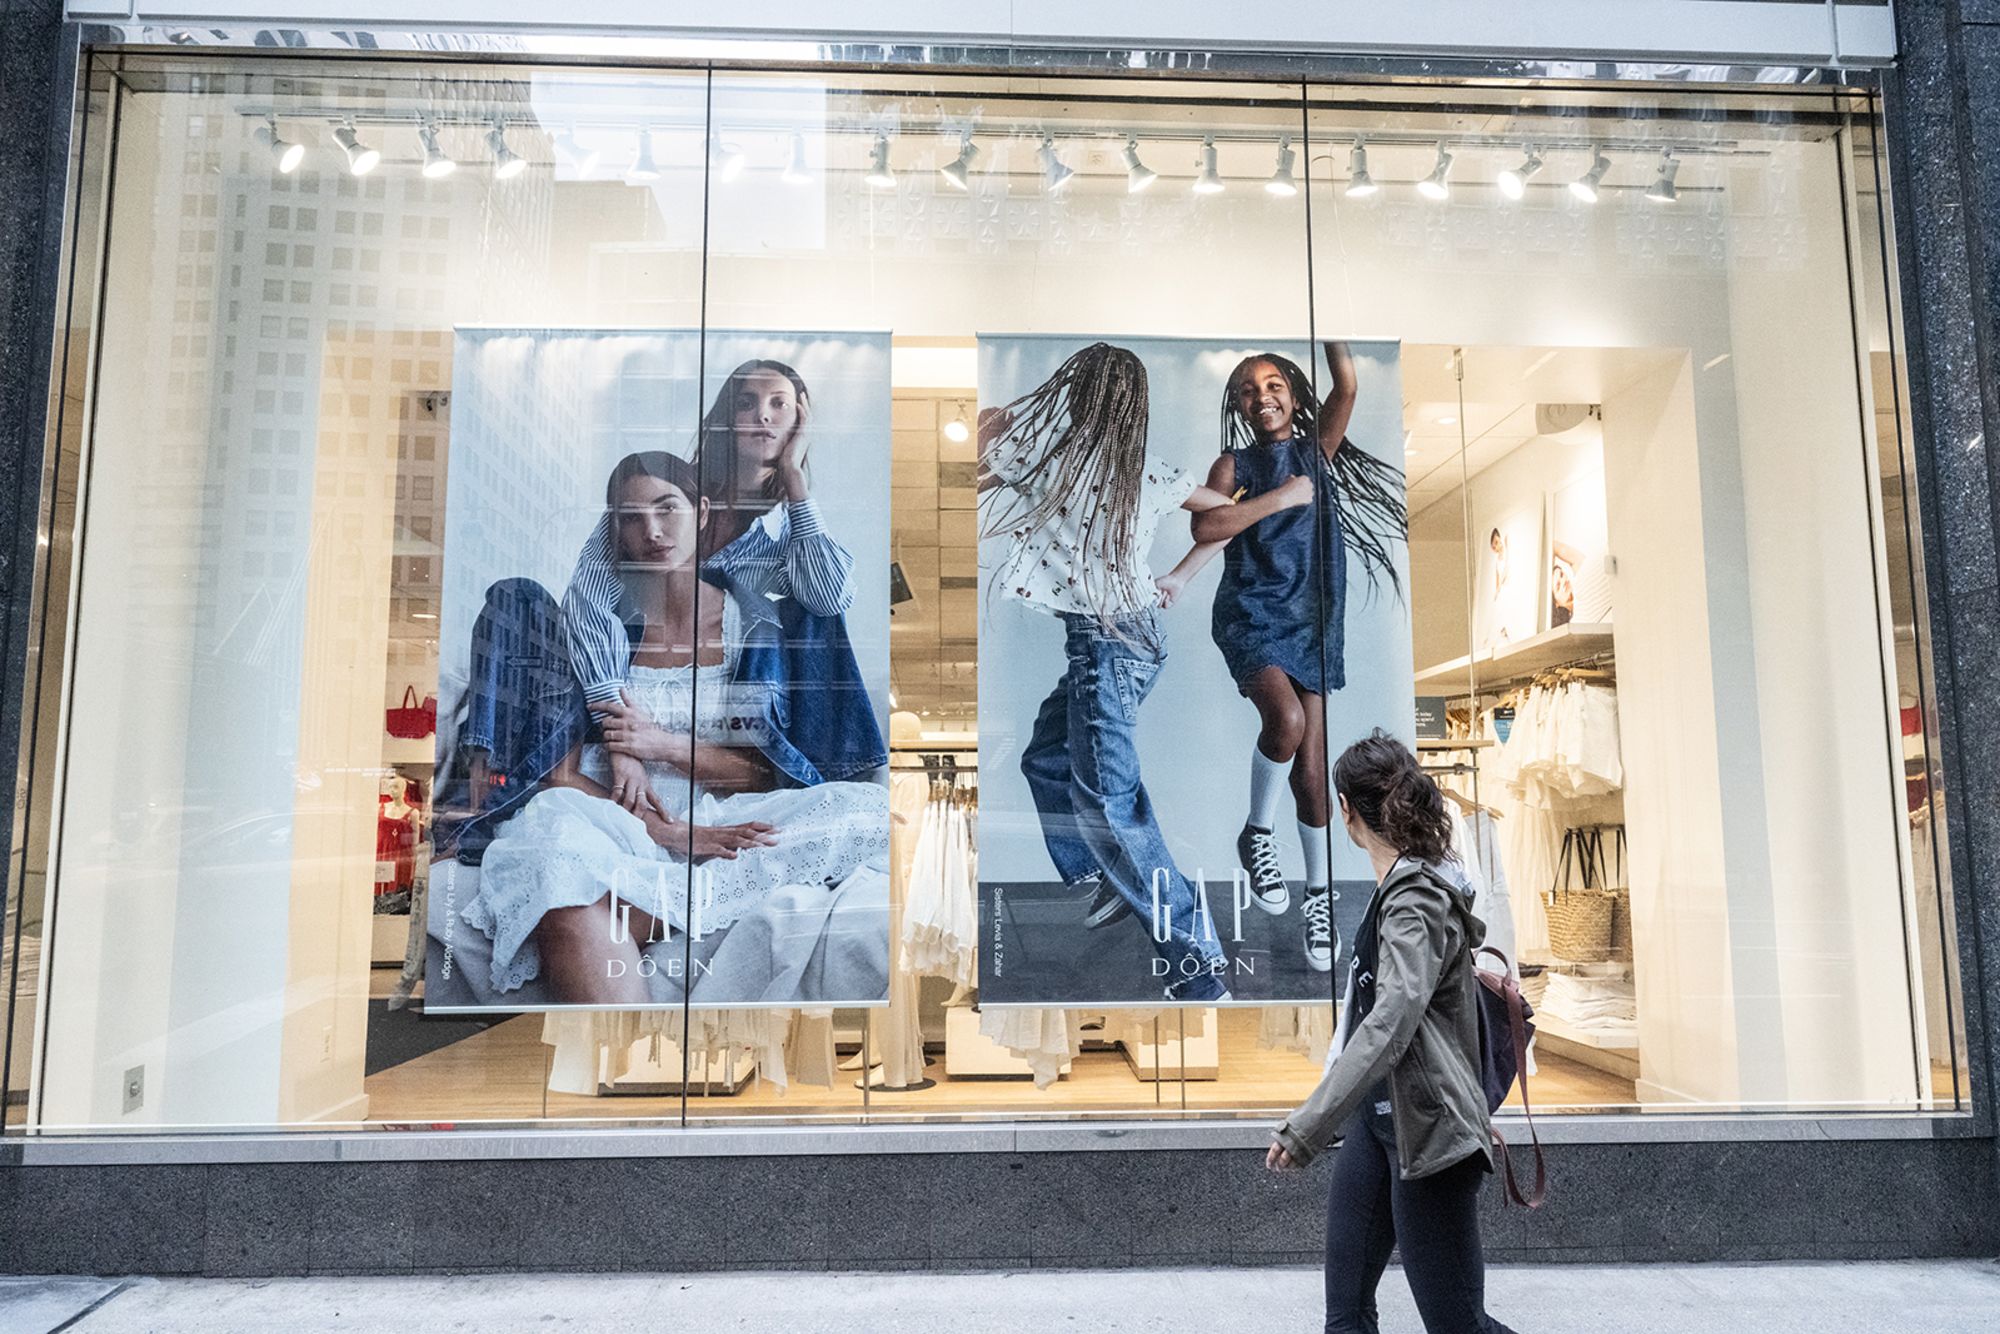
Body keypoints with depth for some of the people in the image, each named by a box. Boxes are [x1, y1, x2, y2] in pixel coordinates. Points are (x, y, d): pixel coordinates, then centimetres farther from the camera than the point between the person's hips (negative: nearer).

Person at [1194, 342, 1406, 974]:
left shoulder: (1317, 451, 10)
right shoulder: (1233, 465, 5)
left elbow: (1347, 387, -6)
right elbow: (1206, 526, -14)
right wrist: (1282, 496, -11)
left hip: (1313, 619, 2)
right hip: (1251, 614, -2)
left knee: (1311, 767, 3)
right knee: (1286, 718, -30)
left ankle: (1321, 895, 20)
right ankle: (1257, 834, -4)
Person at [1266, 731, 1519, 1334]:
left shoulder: (1416, 900, -20)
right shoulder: (1399, 886, 7)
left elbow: (1390, 1023, -32)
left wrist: (1307, 1127, -38)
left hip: (1426, 1134, -9)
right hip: (1376, 1121, 9)